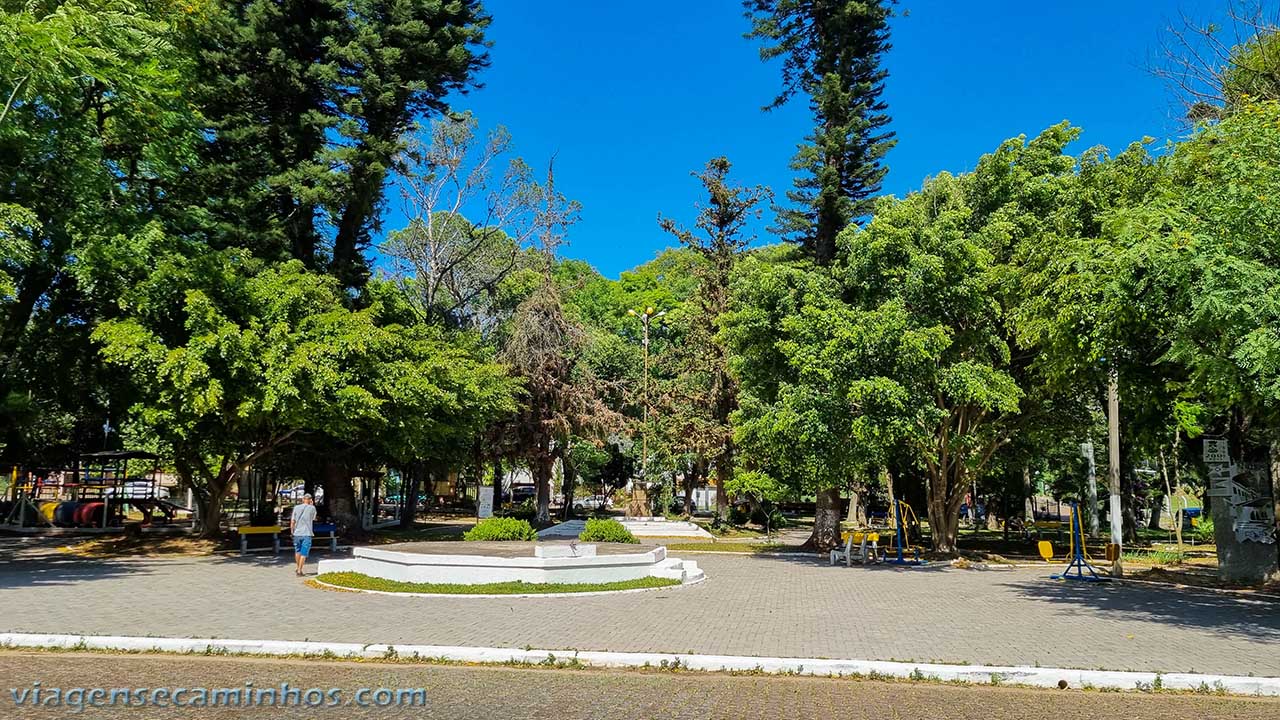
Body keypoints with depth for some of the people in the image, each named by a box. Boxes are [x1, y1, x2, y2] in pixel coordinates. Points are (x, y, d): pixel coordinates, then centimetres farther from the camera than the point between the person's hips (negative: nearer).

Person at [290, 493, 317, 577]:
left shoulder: (296, 507, 0)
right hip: (307, 534, -3)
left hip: (297, 533, 3)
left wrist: (292, 531, 14)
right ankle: (299, 570, -2)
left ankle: (298, 568, 31)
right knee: (304, 553, 1)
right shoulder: (312, 508, -3)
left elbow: (292, 521, 0)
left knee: (298, 551, 20)